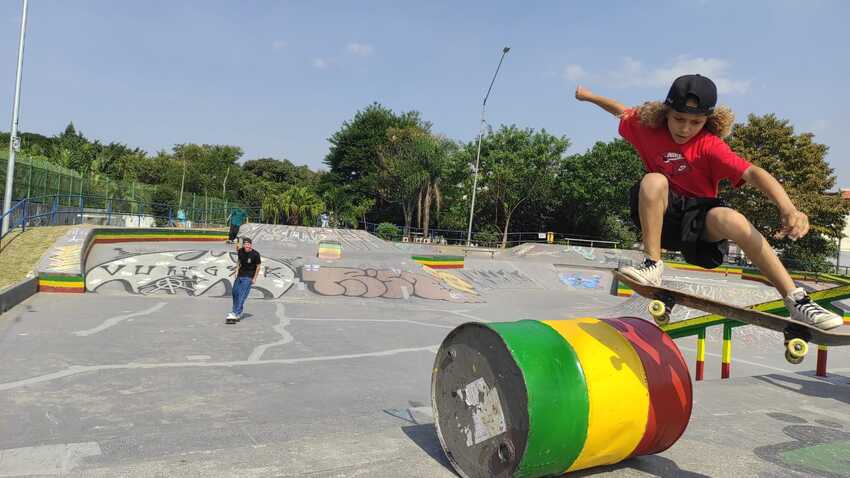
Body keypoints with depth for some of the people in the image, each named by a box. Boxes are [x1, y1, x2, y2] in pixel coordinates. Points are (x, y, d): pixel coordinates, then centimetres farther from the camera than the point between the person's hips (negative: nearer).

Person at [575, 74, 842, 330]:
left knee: (733, 220, -36)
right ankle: (653, 266, -25)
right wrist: (589, 96, 30)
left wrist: (789, 209, -47)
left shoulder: (709, 145, -17)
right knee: (653, 181, -30)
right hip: (662, 215, 2)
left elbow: (752, 173, -31)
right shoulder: (647, 128, -6)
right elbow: (623, 112, 16)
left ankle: (797, 302, -29)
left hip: (700, 216, -2)